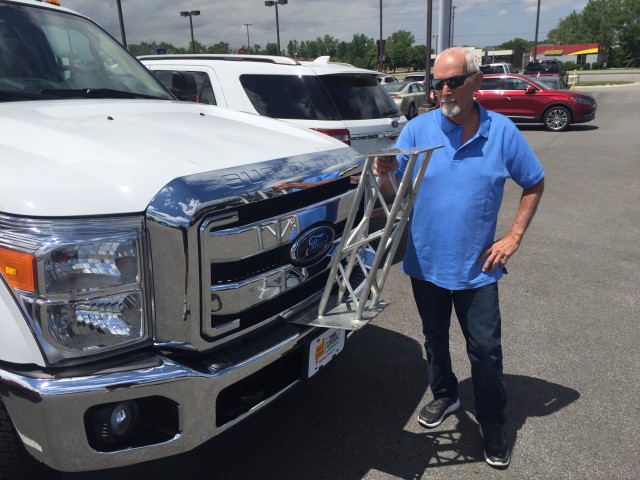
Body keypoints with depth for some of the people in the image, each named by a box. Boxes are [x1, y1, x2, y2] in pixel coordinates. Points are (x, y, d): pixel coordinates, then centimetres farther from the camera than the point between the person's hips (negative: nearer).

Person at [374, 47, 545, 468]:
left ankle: (493, 424, 28)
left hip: (476, 267, -1)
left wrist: (513, 237, -3)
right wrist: (384, 176, -31)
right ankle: (444, 395, 44)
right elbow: (393, 194, -7)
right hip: (426, 261, 2)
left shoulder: (502, 131, -6)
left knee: (485, 349, 7)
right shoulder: (418, 129, -6)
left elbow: (535, 184, 6)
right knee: (435, 338, 20)